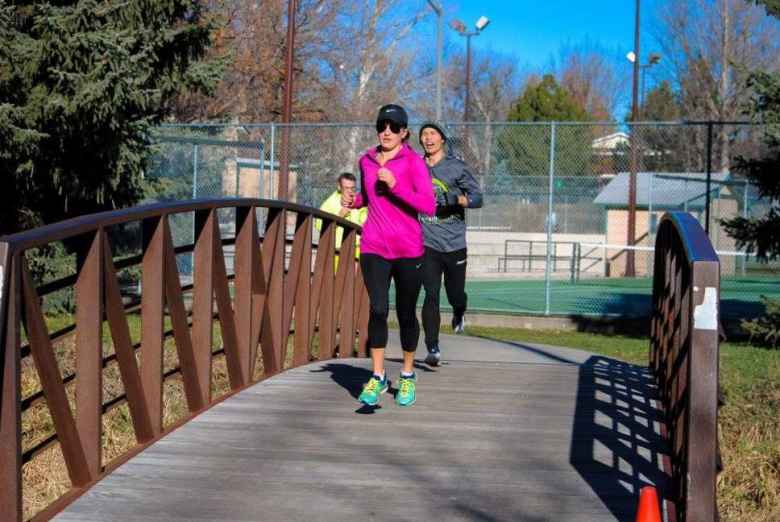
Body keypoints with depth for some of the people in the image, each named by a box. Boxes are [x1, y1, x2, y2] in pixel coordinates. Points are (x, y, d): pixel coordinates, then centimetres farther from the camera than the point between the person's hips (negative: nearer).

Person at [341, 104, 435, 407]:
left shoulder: (413, 162, -7)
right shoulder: (366, 161, 9)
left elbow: (429, 207, -16)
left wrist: (395, 185, -23)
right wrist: (354, 201, 6)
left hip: (408, 250, -3)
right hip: (374, 248, 3)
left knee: (406, 314, 7)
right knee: (377, 310, -10)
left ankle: (408, 377, 24)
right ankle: (377, 378, -1)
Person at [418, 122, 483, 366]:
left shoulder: (457, 167, 0)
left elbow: (477, 197, -2)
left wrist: (459, 199, -23)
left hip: (454, 243, -1)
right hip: (427, 243, 1)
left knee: (454, 294, 7)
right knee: (431, 295, -10)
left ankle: (459, 314, 44)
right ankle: (433, 349, -6)